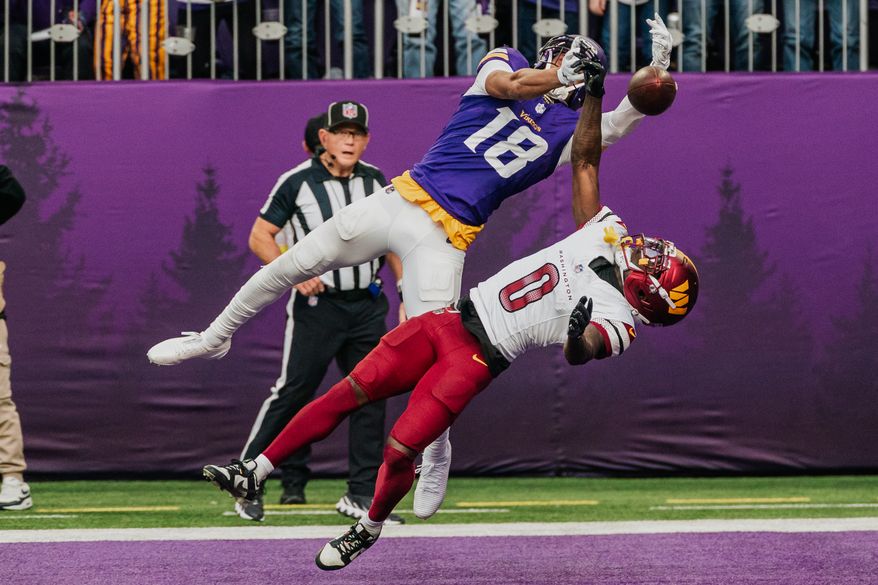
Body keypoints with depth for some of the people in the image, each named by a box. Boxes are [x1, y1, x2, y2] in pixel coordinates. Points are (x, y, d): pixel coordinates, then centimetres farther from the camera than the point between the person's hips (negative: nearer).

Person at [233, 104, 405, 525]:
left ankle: (361, 494, 10)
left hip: (368, 305, 5)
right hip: (318, 302, -5)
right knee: (293, 392, -7)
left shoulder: (376, 182, 7)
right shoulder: (297, 182, -6)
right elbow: (259, 237, -3)